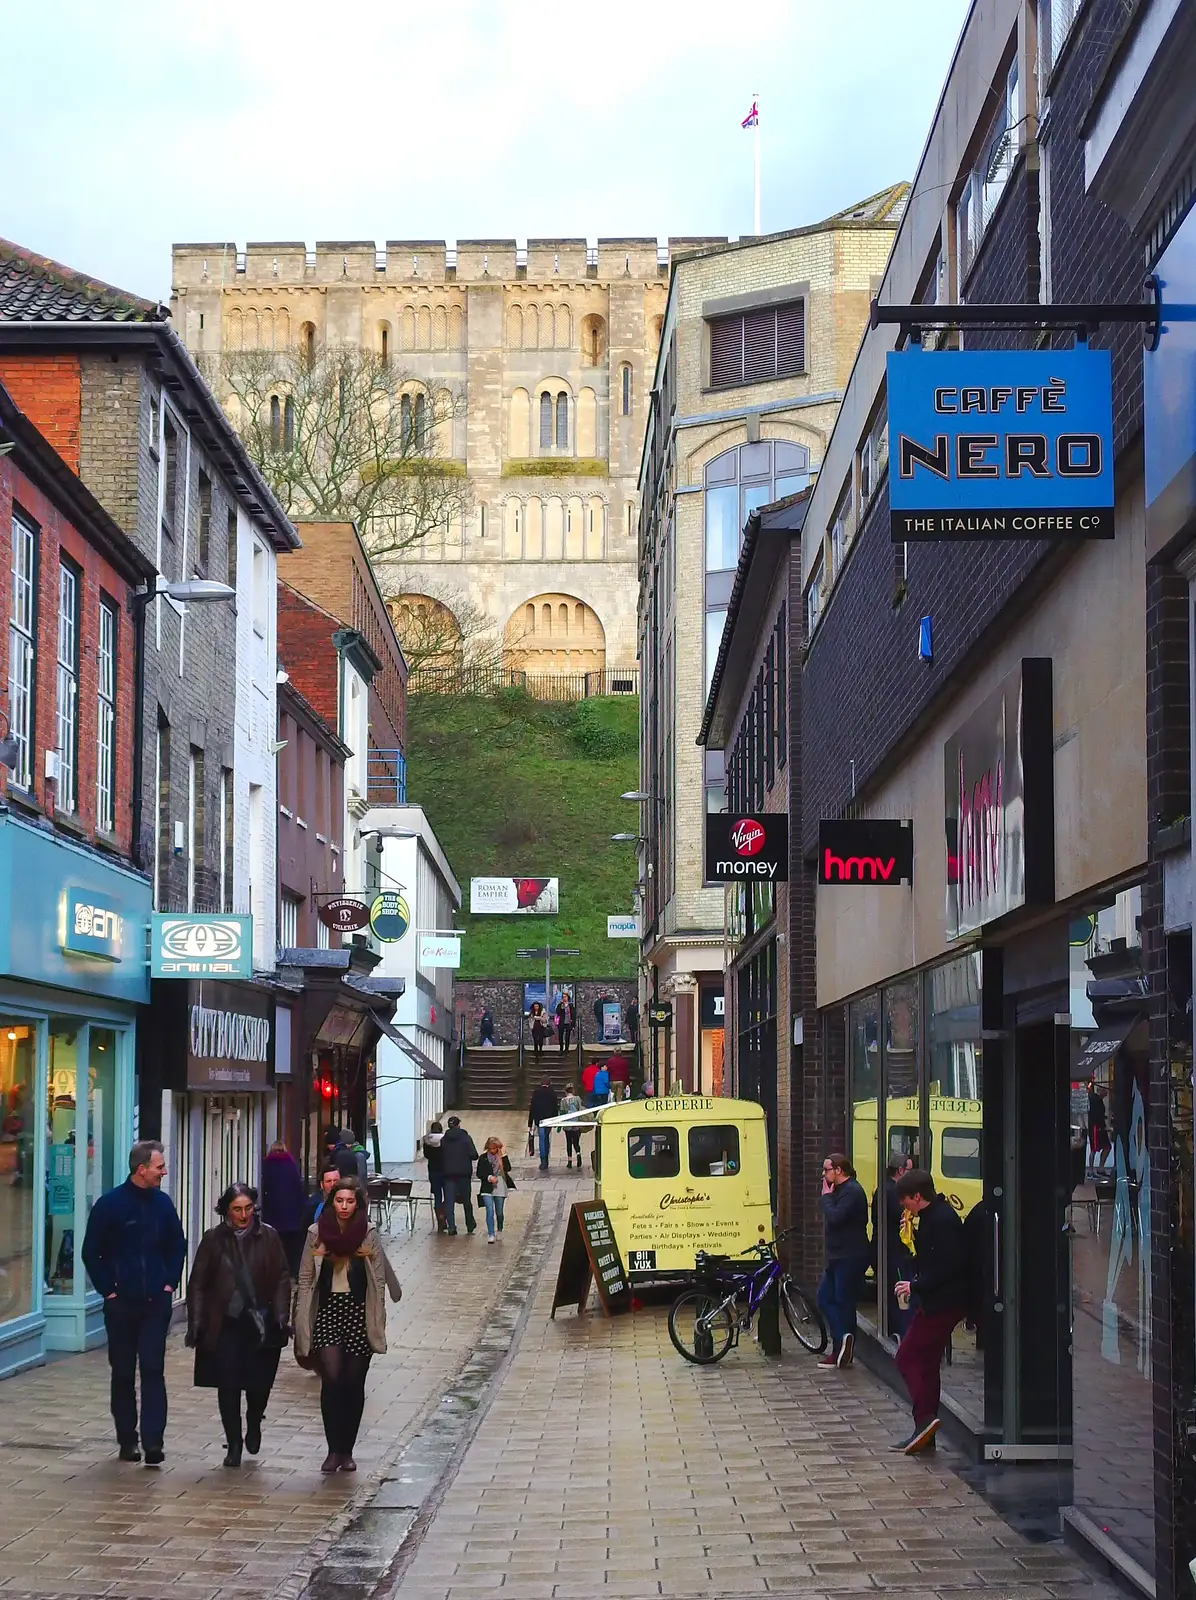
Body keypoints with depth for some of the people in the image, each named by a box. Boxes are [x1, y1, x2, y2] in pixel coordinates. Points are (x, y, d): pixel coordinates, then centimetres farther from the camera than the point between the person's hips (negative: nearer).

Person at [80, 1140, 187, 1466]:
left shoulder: (162, 1203, 3)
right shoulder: (110, 1204, -7)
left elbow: (178, 1245, 14)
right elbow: (91, 1253, -2)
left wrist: (170, 1283, 5)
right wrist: (108, 1290, -5)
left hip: (156, 1301, 2)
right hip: (121, 1302, -2)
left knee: (153, 1369, -6)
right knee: (123, 1372, 8)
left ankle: (153, 1440, -9)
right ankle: (127, 1439, 18)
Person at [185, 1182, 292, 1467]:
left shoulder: (268, 1236, 1)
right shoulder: (214, 1239, 2)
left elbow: (282, 1279, 2)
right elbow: (197, 1283, 4)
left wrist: (281, 1318, -6)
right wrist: (196, 1323, -1)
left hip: (261, 1323, 0)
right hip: (225, 1324, 0)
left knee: (259, 1382, 1)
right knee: (228, 1385, -1)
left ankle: (253, 1424, 32)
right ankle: (234, 1443, 13)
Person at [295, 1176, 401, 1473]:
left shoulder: (368, 1234, 0)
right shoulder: (317, 1234, 1)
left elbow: (380, 1278, 3)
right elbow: (305, 1278, 5)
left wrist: (377, 1320, -1)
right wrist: (302, 1320, 2)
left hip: (358, 1313, 0)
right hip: (328, 1311, 0)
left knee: (354, 1384, 5)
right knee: (331, 1378, -13)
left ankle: (347, 1451, 16)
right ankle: (333, 1449, -7)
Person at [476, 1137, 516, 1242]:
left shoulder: (502, 1157, 1)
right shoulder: (483, 1158, 0)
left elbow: (508, 1169, -13)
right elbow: (479, 1174, 1)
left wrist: (504, 1155, -18)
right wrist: (489, 1177, -14)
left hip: (500, 1189, 1)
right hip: (487, 1189, -1)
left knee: (499, 1212, 11)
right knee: (490, 1211, -15)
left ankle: (499, 1231, 34)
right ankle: (490, 1235, -16)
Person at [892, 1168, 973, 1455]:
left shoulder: (942, 1221, -18)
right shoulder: (932, 1217, 13)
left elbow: (950, 1266, -26)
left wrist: (916, 1285, -21)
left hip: (943, 1303, -11)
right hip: (936, 1302, 11)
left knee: (907, 1358, -9)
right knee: (926, 1363, 13)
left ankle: (925, 1419, -13)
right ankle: (925, 1431, 17)